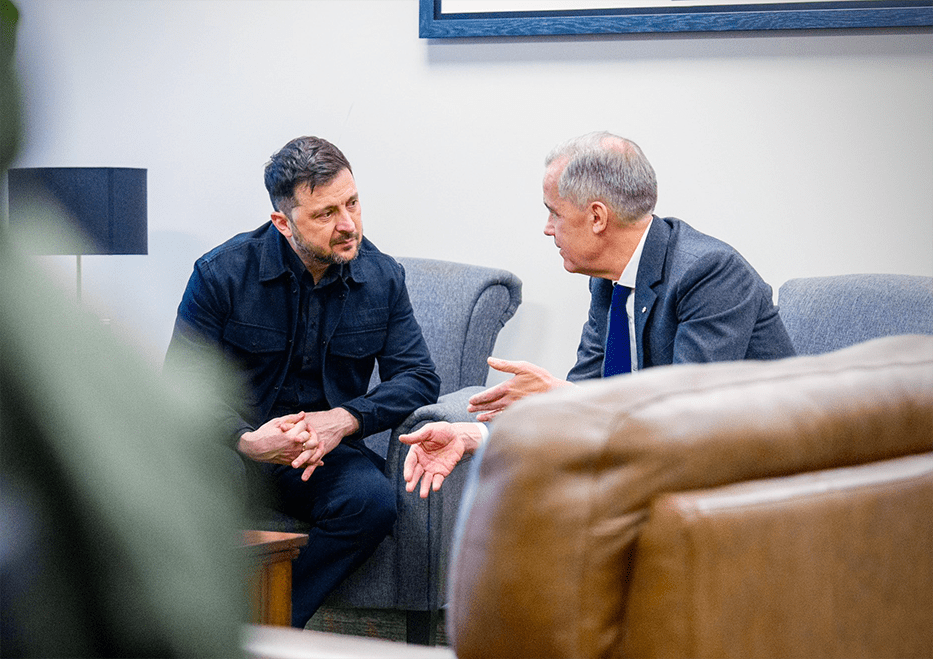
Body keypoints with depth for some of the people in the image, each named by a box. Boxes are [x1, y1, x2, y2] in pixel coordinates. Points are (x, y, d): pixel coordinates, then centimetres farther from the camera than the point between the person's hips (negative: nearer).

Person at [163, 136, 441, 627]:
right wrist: (246, 439, -27)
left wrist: (344, 419, -20)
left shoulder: (382, 278, 1)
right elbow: (182, 383, -8)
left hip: (326, 455, 2)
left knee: (372, 499, -32)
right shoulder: (222, 272, -8)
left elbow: (418, 378, -1)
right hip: (236, 444, -2)